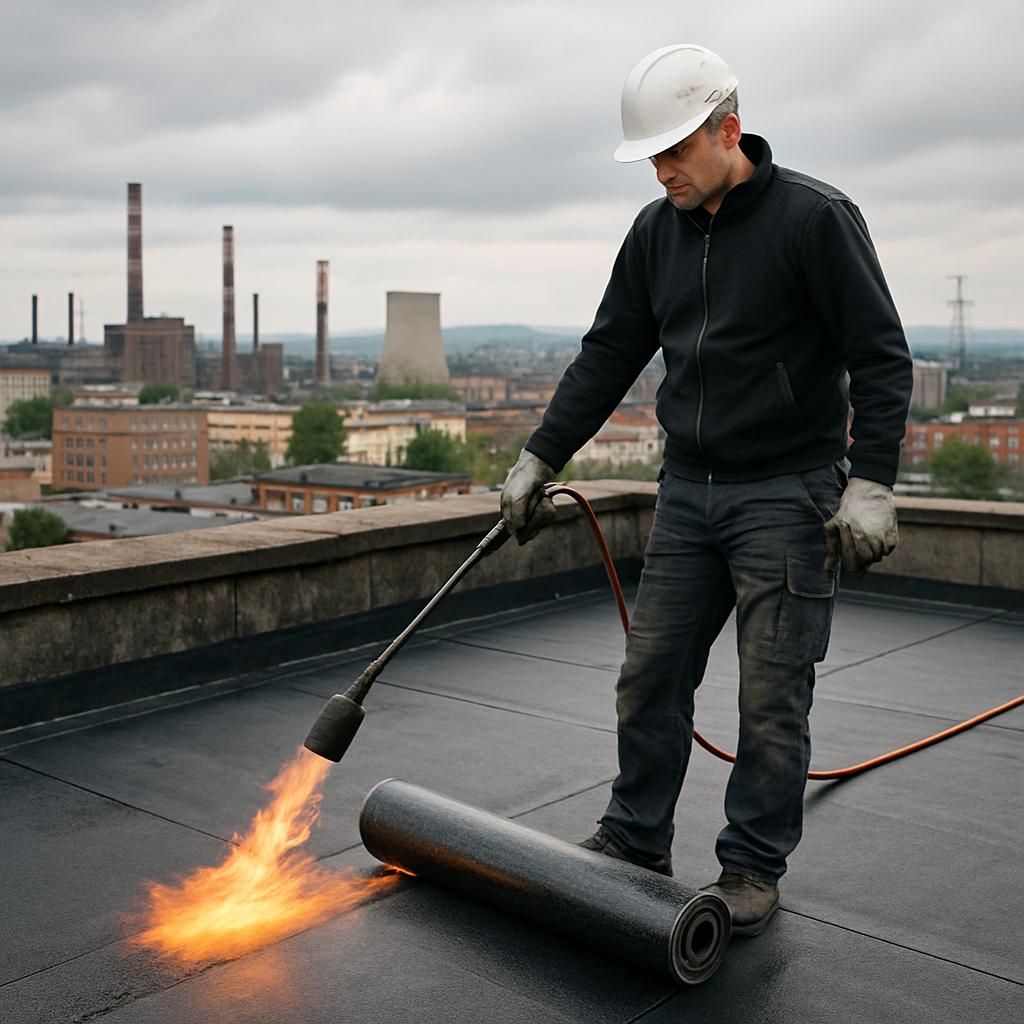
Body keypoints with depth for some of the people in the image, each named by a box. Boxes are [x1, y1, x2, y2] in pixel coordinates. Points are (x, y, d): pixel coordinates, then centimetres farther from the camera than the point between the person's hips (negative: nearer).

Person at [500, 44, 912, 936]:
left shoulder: (816, 218, -11)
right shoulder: (656, 234, 7)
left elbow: (881, 356, -11)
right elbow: (608, 358, 11)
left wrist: (870, 485, -19)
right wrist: (538, 460, 9)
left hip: (787, 496, -6)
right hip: (688, 494, 6)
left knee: (771, 696, 0)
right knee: (650, 676, 9)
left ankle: (754, 868, 16)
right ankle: (635, 842, 24)